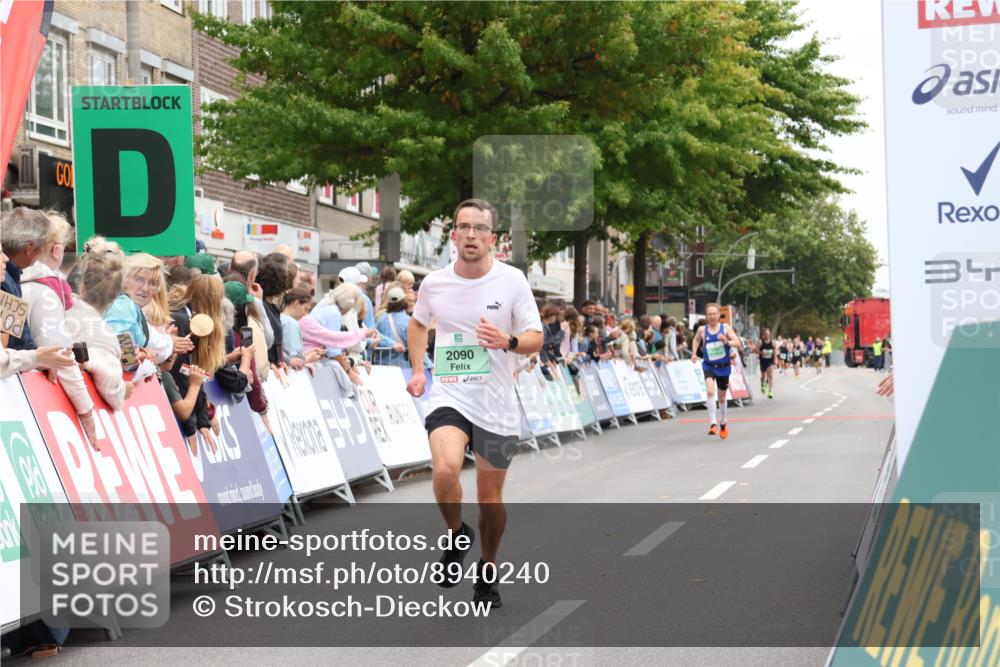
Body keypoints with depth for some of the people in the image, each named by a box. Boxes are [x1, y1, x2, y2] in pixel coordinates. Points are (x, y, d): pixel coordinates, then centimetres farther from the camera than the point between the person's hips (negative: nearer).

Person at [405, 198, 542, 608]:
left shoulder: (512, 281, -5)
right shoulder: (434, 283, 1)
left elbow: (535, 339, -2)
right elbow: (419, 323, 22)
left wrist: (509, 341, -23)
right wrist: (418, 370, 10)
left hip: (497, 404, 0)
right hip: (448, 395, 0)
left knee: (490, 496, 9)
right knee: (446, 470, -27)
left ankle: (488, 570, 32)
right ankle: (457, 536, 3)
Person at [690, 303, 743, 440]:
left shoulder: (725, 328, -5)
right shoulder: (702, 330, -3)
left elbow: (738, 343, -12)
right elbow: (696, 340, 18)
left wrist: (727, 342, -30)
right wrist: (694, 353, 4)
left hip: (723, 366, 1)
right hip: (709, 365, -1)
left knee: (722, 397, 16)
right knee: (710, 390, -28)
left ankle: (723, 423, 41)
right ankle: (712, 424, -30)